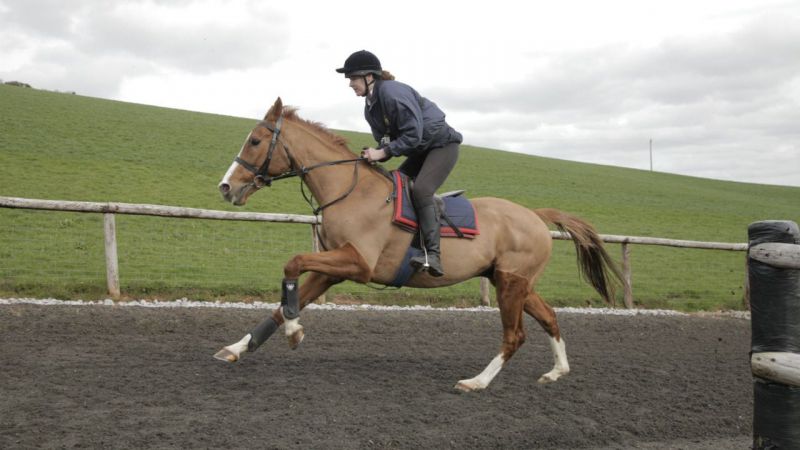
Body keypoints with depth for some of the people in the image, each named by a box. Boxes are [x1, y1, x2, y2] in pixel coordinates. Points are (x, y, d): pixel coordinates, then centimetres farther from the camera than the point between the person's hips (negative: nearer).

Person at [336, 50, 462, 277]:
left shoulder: (394, 92, -24)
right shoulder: (370, 107, 4)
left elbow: (413, 135, -27)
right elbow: (385, 141, 9)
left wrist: (383, 152, -26)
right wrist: (374, 156, -11)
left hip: (442, 144, -10)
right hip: (420, 151, 10)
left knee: (421, 190, -27)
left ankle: (433, 255, -32)